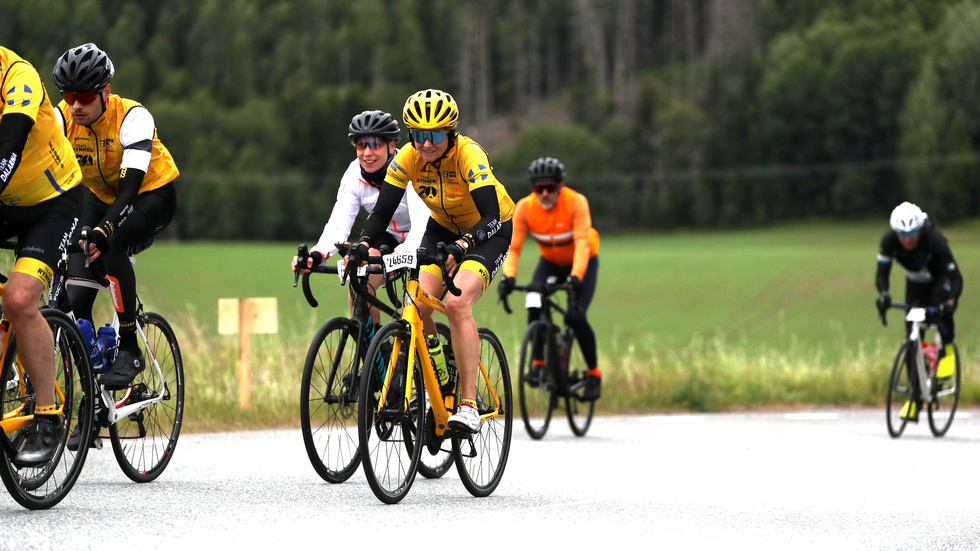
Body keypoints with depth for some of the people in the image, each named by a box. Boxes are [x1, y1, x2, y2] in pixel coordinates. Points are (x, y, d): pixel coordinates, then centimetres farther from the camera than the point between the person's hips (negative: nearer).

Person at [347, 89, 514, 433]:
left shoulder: (468, 154, -31)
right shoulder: (409, 158, -18)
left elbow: (491, 215, -38)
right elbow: (383, 211, -16)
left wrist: (462, 245, -55)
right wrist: (363, 244, -34)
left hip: (487, 231, -5)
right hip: (443, 228, 5)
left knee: (457, 304, -27)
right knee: (416, 307, -15)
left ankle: (468, 405, -25)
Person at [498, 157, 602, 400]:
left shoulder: (576, 202, -29)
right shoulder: (524, 207, -22)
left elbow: (582, 242, -38)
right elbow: (513, 246, -25)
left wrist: (576, 276, -52)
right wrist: (508, 276, -43)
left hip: (582, 262, -3)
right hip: (550, 262, 3)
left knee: (575, 316, -21)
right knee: (535, 309, -24)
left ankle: (593, 373, 0)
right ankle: (538, 361, -3)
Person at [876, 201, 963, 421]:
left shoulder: (935, 240, -36)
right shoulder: (889, 241, -27)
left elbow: (956, 277, -34)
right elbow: (882, 273, -23)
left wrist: (950, 302, -52)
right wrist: (883, 294, -44)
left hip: (941, 280, -3)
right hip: (916, 285, 4)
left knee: (941, 297, -39)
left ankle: (947, 350, -14)